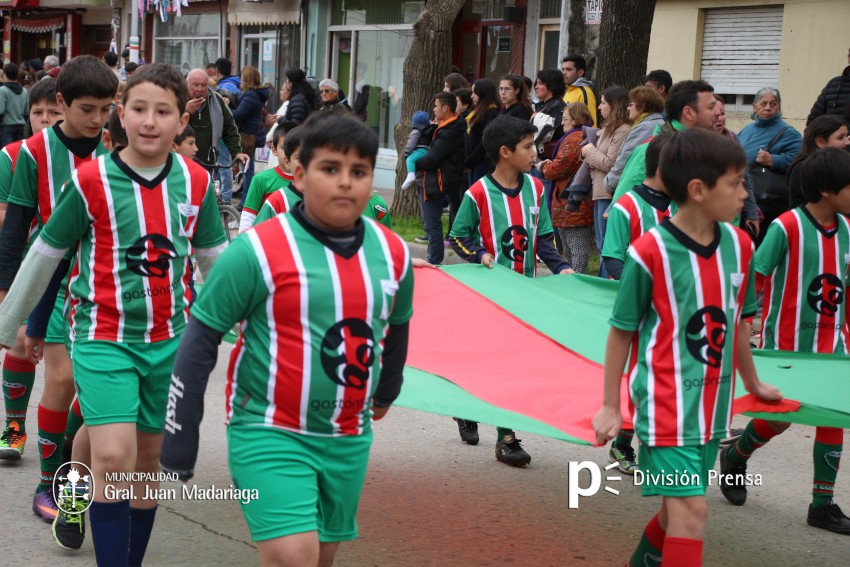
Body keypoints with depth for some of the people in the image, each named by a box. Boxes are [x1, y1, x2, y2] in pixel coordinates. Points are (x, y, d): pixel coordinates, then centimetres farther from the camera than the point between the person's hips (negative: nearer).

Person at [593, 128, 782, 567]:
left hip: (712, 403, 6)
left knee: (680, 505, 16)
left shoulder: (739, 245, 0)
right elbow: (621, 330, -8)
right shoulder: (650, 252, -17)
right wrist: (610, 405, -3)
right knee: (691, 509, -11)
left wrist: (753, 384, 25)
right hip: (666, 401, -6)